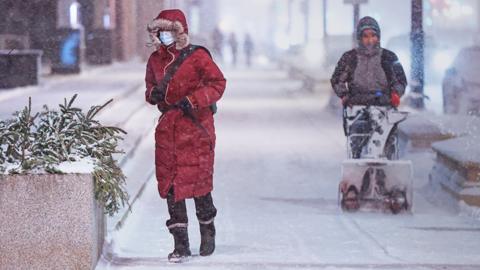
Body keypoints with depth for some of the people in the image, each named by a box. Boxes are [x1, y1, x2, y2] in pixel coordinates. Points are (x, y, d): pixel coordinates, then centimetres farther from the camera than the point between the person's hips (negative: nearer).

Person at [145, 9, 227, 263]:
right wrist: (153, 93, -1)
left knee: (198, 182, -2)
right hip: (167, 126, 5)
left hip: (196, 125, -5)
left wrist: (192, 101, -19)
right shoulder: (155, 60, 11)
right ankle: (181, 243, 4)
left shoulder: (197, 56, -6)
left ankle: (208, 232, 24)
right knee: (170, 184, -1)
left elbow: (218, 83, -10)